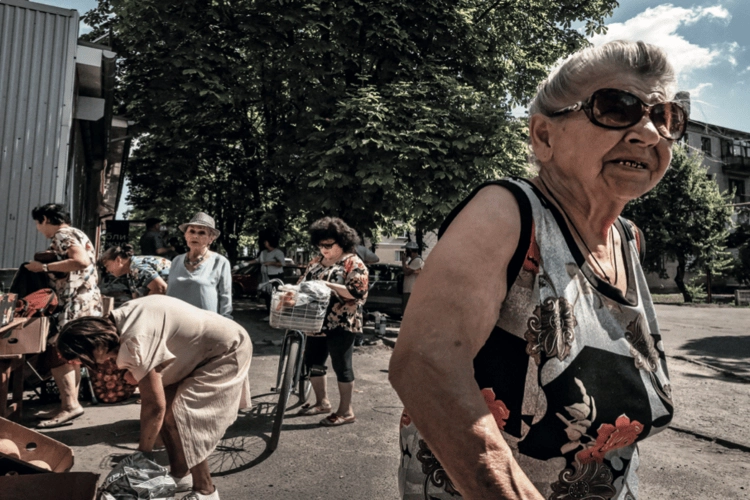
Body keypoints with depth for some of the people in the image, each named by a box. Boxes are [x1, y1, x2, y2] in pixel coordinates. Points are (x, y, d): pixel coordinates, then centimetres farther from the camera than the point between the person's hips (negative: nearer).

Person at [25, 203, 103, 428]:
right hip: (83, 302, 10)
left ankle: (70, 405, -12)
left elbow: (81, 261, -24)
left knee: (56, 352, -11)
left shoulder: (63, 234, -8)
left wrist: (44, 267, -17)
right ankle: (68, 404, 15)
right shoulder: (72, 234, 23)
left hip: (78, 304, -10)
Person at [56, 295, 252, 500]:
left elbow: (154, 406, -21)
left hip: (227, 352, -9)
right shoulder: (119, 320, 0)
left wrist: (142, 453, -8)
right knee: (167, 412, 7)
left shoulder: (134, 342, -28)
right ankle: (180, 475, 23)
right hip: (206, 349, 10)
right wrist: (138, 374, -2)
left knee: (176, 418, -13)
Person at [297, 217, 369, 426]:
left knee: (341, 365, 1)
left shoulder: (354, 263, -9)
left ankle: (346, 411, 13)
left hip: (341, 324, -8)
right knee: (313, 361, 15)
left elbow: (357, 292, -19)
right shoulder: (317, 261, 12)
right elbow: (303, 281, 16)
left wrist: (328, 285, -25)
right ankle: (322, 402, 34)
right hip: (318, 322, 8)